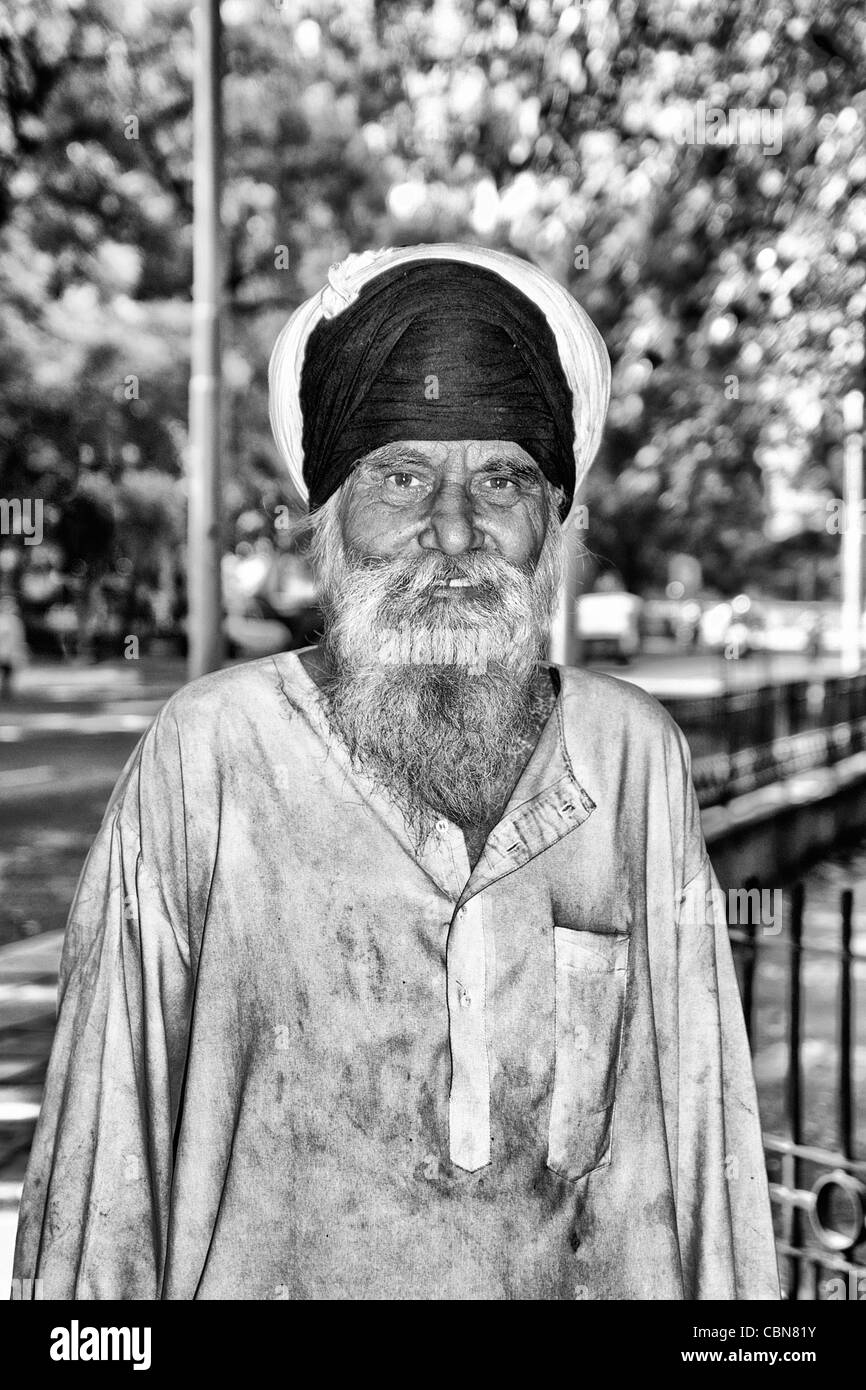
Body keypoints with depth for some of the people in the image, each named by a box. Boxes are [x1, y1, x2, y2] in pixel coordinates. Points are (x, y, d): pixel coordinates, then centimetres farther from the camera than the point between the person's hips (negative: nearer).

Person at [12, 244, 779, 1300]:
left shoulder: (636, 754, -8)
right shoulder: (204, 750, -15)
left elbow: (692, 1125, -3)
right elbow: (110, 1129, -9)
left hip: (585, 1279, 2)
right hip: (271, 1273, -1)